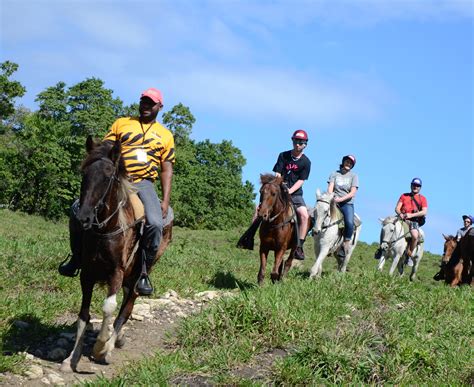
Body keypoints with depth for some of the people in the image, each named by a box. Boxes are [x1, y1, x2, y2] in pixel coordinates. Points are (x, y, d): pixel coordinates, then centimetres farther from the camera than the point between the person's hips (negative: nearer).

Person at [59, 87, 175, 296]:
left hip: (143, 184, -1)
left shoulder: (165, 135, 16)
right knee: (78, 209, -19)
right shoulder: (121, 124, 16)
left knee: (155, 223, -30)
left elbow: (167, 169, 13)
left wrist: (165, 201, 1)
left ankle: (143, 273, -9)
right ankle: (77, 259, 6)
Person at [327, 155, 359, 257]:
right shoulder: (334, 174, 14)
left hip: (347, 203, -1)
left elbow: (352, 193, -2)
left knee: (349, 222, -28)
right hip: (334, 202, 1)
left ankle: (346, 244, -12)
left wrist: (340, 199, -16)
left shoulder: (354, 176, 9)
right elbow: (330, 188, 3)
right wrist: (331, 198, -17)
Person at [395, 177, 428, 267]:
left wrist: (411, 215, -16)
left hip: (414, 221, -2)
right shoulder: (404, 196, 17)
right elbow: (397, 208, 9)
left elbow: (424, 212, -4)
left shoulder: (422, 199, 10)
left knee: (415, 236, -33)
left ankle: (409, 255, -14)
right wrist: (400, 214, -15)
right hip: (403, 219, 2)